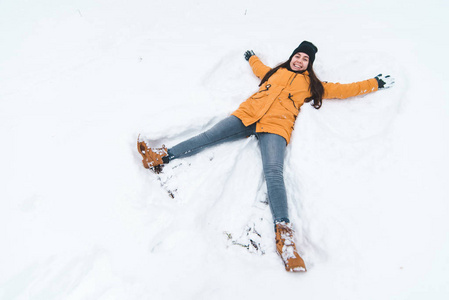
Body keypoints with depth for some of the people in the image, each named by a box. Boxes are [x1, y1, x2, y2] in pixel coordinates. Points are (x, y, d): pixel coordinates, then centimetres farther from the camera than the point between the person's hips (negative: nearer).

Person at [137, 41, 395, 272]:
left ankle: (284, 234, -39)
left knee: (274, 172, -27)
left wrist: (375, 83, 29)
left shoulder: (312, 84, 24)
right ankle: (163, 157, -10)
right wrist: (252, 57, 67)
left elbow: (343, 90, 26)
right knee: (208, 137, -12)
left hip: (276, 126, -4)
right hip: (248, 114, 4)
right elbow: (260, 69, 51)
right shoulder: (276, 72, 30)